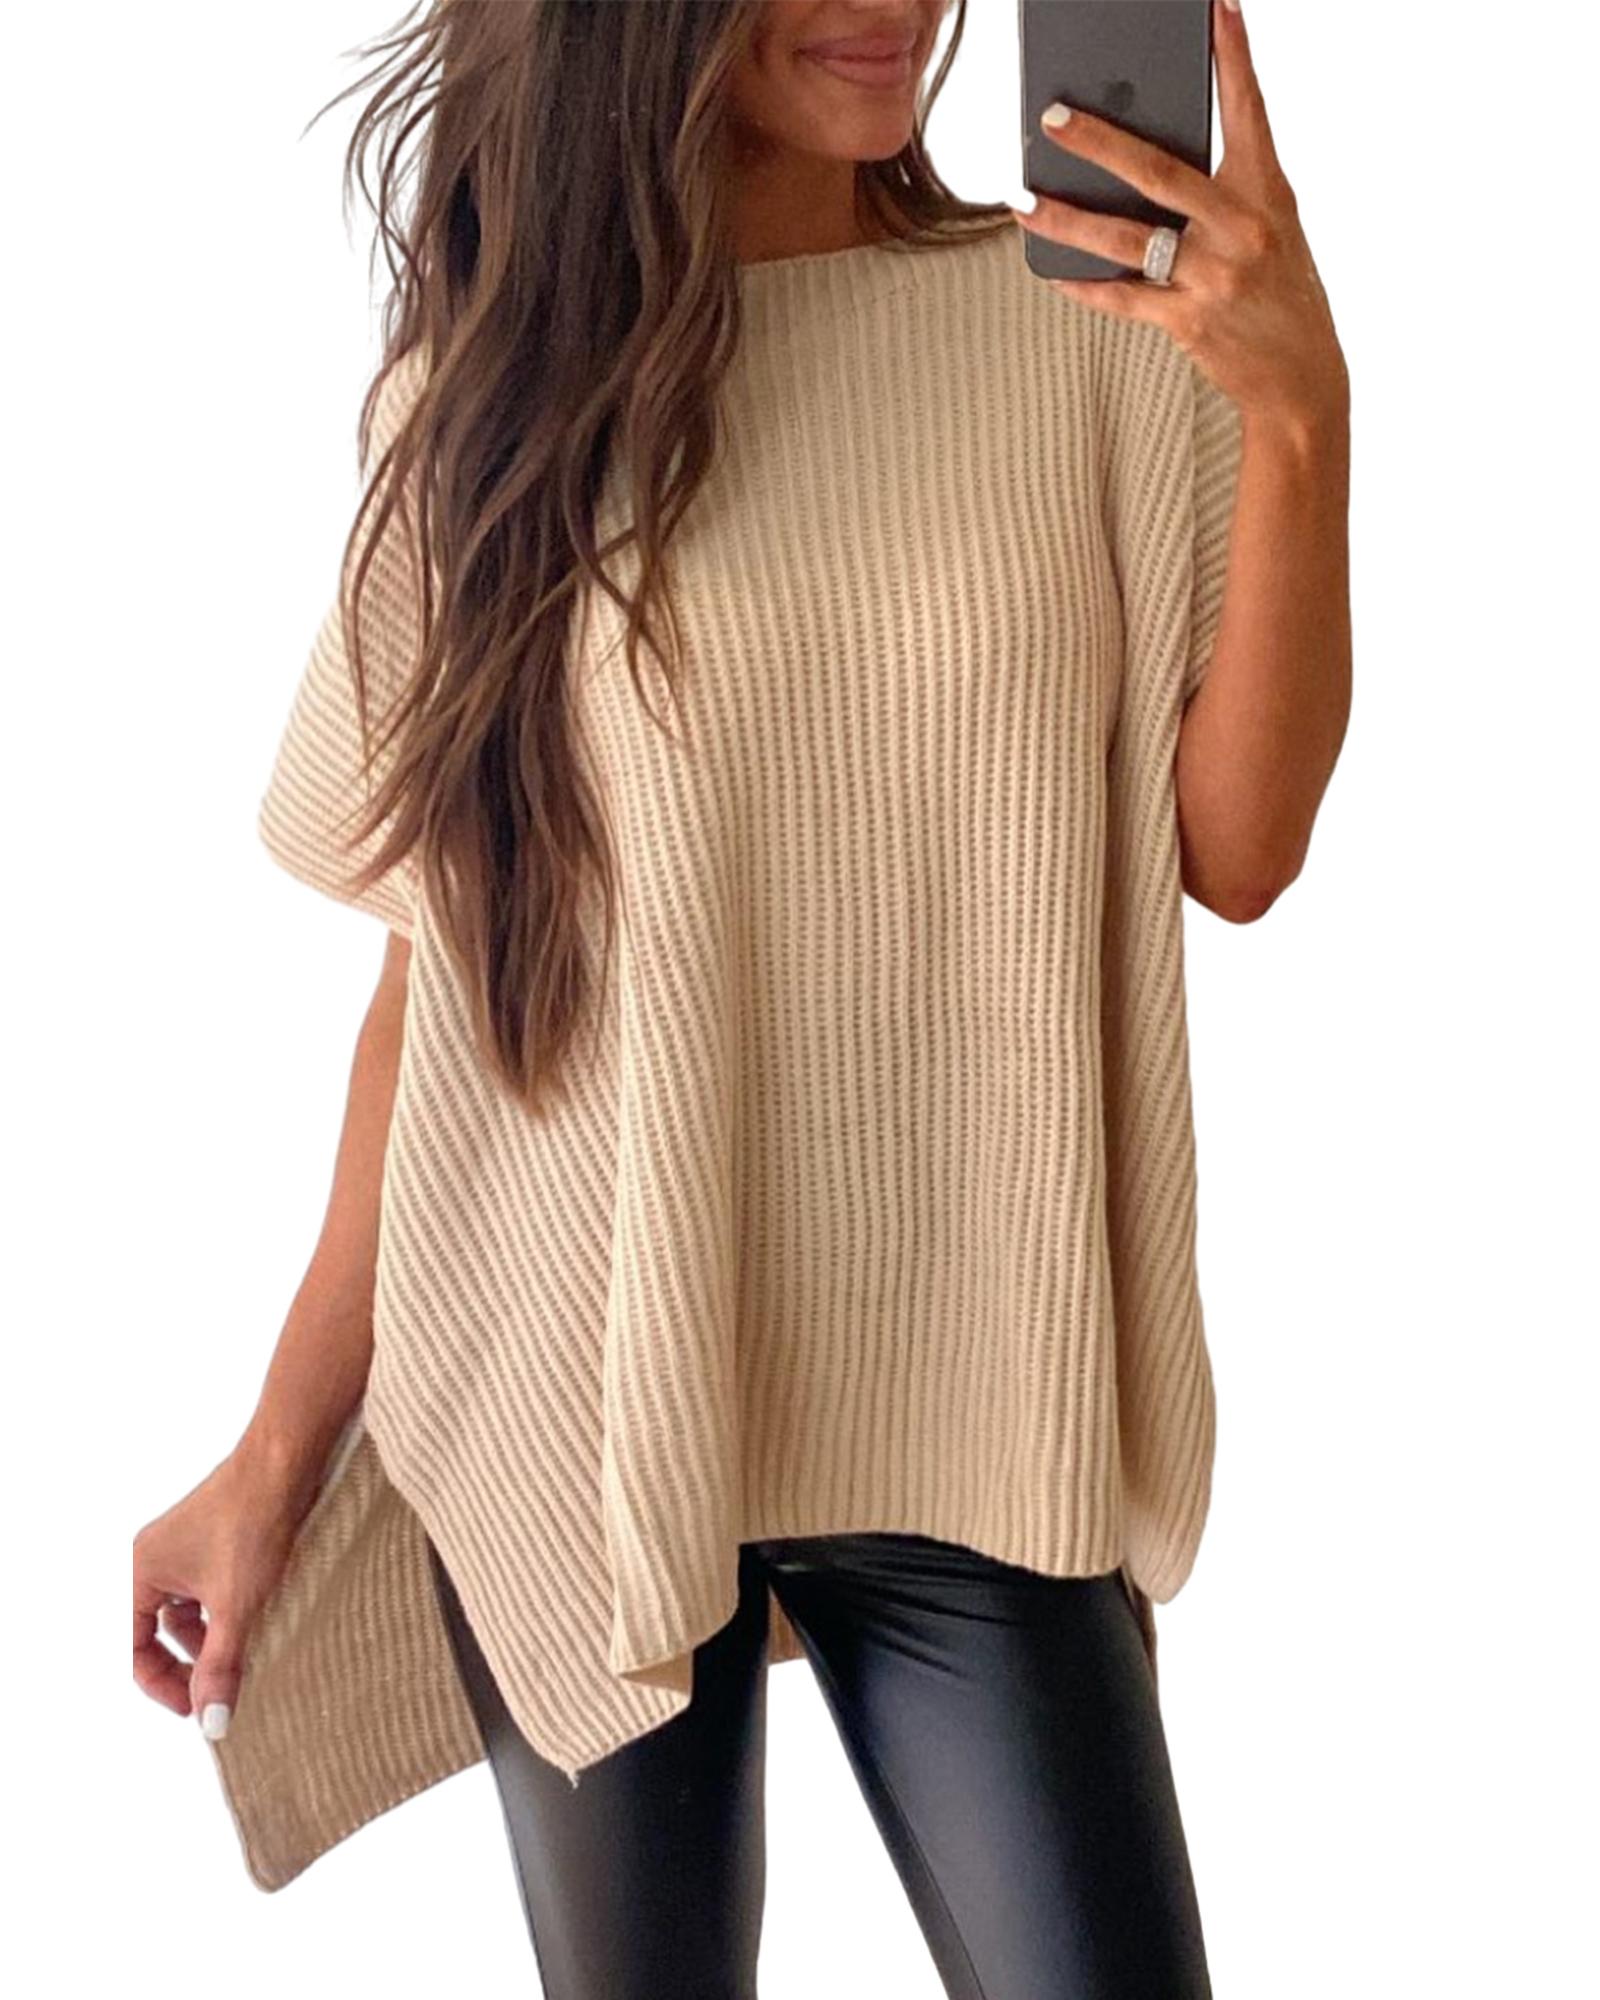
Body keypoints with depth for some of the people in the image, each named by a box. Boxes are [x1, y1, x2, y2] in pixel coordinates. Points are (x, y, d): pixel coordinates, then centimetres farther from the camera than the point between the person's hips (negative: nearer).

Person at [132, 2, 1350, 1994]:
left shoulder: (1089, 322, 1)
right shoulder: (492, 388, 2)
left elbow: (1236, 850, -3)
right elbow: (443, 958, 4)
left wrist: (1300, 420, -17)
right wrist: (280, 1450, 4)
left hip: (970, 1417, 0)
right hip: (580, 1406, 1)